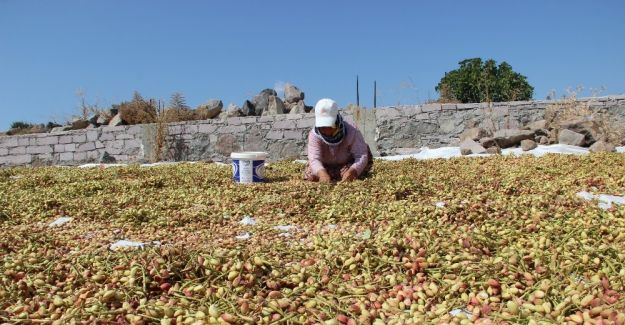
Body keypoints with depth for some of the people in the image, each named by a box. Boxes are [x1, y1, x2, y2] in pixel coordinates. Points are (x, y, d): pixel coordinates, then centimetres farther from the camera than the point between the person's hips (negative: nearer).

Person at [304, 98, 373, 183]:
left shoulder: (351, 132, -30)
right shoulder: (314, 135, -27)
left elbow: (361, 156, -33)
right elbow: (314, 159, -37)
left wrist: (352, 171, -55)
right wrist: (321, 172, -62)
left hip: (349, 165, -1)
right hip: (325, 167, 1)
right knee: (310, 174, -22)